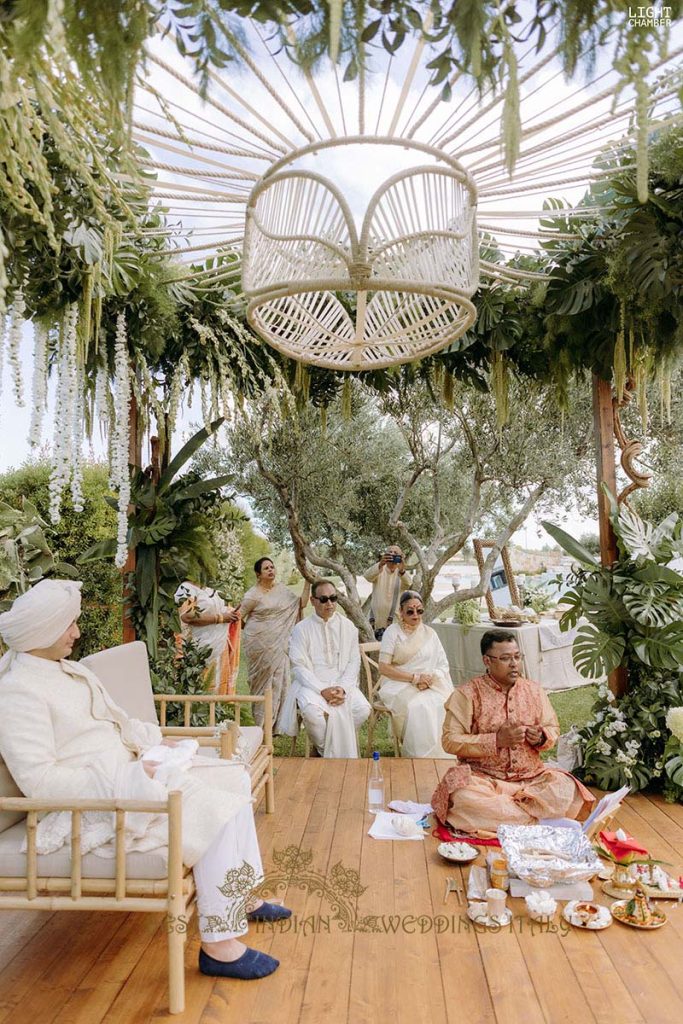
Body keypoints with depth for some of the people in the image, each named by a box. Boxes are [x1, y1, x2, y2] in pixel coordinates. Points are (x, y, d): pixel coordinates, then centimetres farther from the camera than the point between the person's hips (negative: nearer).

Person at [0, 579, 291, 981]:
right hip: (92, 804, -9)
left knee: (234, 779, 1)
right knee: (218, 811, -21)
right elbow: (38, 781, -23)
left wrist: (156, 741, 3)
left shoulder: (69, 670, 10)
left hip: (127, 773, 9)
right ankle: (219, 945, -9)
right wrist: (129, 777, -24)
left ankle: (242, 896, 15)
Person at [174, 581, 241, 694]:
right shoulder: (186, 588, -14)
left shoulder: (207, 588, 12)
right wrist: (220, 618, -21)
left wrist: (233, 612, 4)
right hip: (207, 646, -8)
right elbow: (187, 616, -26)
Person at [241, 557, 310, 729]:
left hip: (279, 644, 4)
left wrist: (307, 583, -5)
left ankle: (276, 723, 16)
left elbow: (301, 604, 2)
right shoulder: (253, 595, -9)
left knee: (279, 680, 4)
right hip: (260, 643, -4)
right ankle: (262, 725, 15)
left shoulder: (282, 589, 6)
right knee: (263, 680, 3)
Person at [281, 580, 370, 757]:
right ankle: (324, 752, -5)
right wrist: (322, 690, -18)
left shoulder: (348, 626, 8)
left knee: (362, 708, -24)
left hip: (341, 683, 3)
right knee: (312, 710, -33)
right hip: (311, 683, -2)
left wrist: (342, 688, -13)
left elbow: (354, 662, 5)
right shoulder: (301, 629, 1)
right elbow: (299, 666, -5)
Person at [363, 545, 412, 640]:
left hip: (395, 621, 0)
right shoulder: (379, 571, 3)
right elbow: (367, 576, -19)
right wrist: (380, 565, -39)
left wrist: (402, 571, -41)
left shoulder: (402, 573, 3)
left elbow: (407, 585, -19)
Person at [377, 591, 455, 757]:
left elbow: (443, 665, 11)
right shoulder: (393, 632, 2)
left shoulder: (429, 633, 14)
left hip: (430, 686, 3)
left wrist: (430, 678, -11)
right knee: (417, 707, -34)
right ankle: (419, 757, -22)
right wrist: (415, 678, -14)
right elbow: (384, 668, -7)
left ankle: (439, 755, -18)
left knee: (445, 705, -28)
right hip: (399, 685, -3)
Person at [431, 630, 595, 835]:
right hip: (484, 777, -3)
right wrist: (496, 740, -18)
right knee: (463, 798, -34)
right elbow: (451, 741, -10)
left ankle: (494, 810, -15)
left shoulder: (534, 690, 8)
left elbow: (553, 729, 15)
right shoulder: (467, 694, -6)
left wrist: (541, 737, -10)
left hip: (530, 777, 3)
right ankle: (536, 816, -17)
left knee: (566, 788, -25)